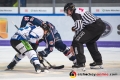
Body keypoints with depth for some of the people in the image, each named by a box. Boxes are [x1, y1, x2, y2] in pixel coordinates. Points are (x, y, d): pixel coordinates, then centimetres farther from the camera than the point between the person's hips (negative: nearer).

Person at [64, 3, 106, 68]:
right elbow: (79, 29, 29)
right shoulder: (79, 11, 27)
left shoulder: (75, 13, -2)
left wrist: (73, 28, 8)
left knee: (77, 41, -2)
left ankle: (81, 62, -3)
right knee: (90, 42, 32)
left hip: (94, 27, -10)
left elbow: (78, 27, -17)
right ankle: (98, 61, 32)